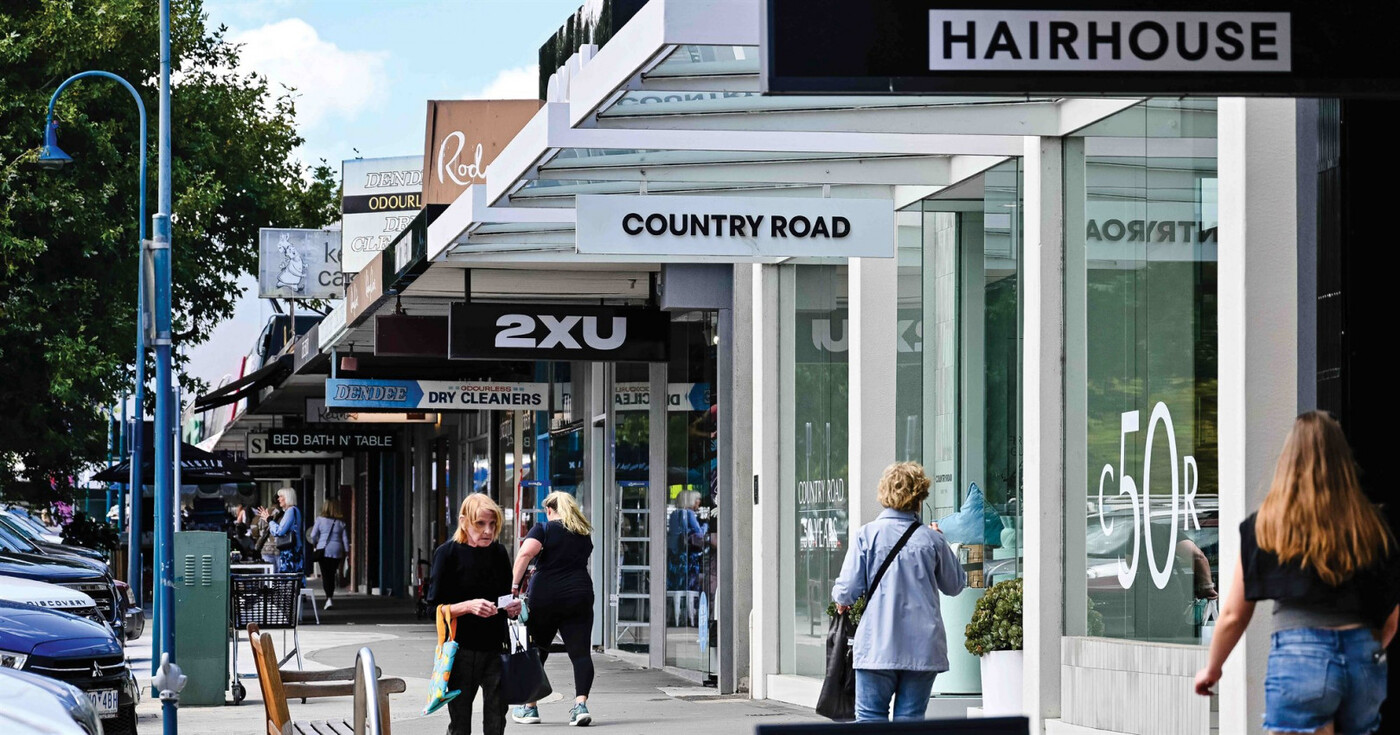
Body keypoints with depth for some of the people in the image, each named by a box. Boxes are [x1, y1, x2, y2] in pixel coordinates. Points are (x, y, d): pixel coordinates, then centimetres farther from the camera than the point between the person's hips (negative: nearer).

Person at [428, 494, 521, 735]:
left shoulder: (499, 553, 8)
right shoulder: (448, 553, -5)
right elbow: (435, 607, -6)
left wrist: (513, 608, -2)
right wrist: (469, 606, -22)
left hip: (495, 648, 3)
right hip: (461, 650, -3)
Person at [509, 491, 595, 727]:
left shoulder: (544, 529, 0)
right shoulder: (584, 533, 16)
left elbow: (525, 553, -16)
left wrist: (514, 584, -18)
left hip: (544, 597, -2)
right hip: (579, 597, 2)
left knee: (536, 651, 12)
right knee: (580, 652, -2)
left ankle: (529, 707, 18)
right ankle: (581, 703, -21)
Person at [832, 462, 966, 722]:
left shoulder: (866, 535, -4)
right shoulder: (930, 538, 0)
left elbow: (847, 590, -5)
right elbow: (955, 585, 14)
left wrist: (840, 599, 18)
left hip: (877, 646, -1)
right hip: (922, 649, 2)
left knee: (870, 718, 4)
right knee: (910, 719, 4)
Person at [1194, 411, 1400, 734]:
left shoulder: (1265, 526, 1)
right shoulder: (1371, 526, 7)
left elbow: (1234, 614, 6)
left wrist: (1211, 668, 23)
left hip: (1299, 658, -3)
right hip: (1365, 661, 3)